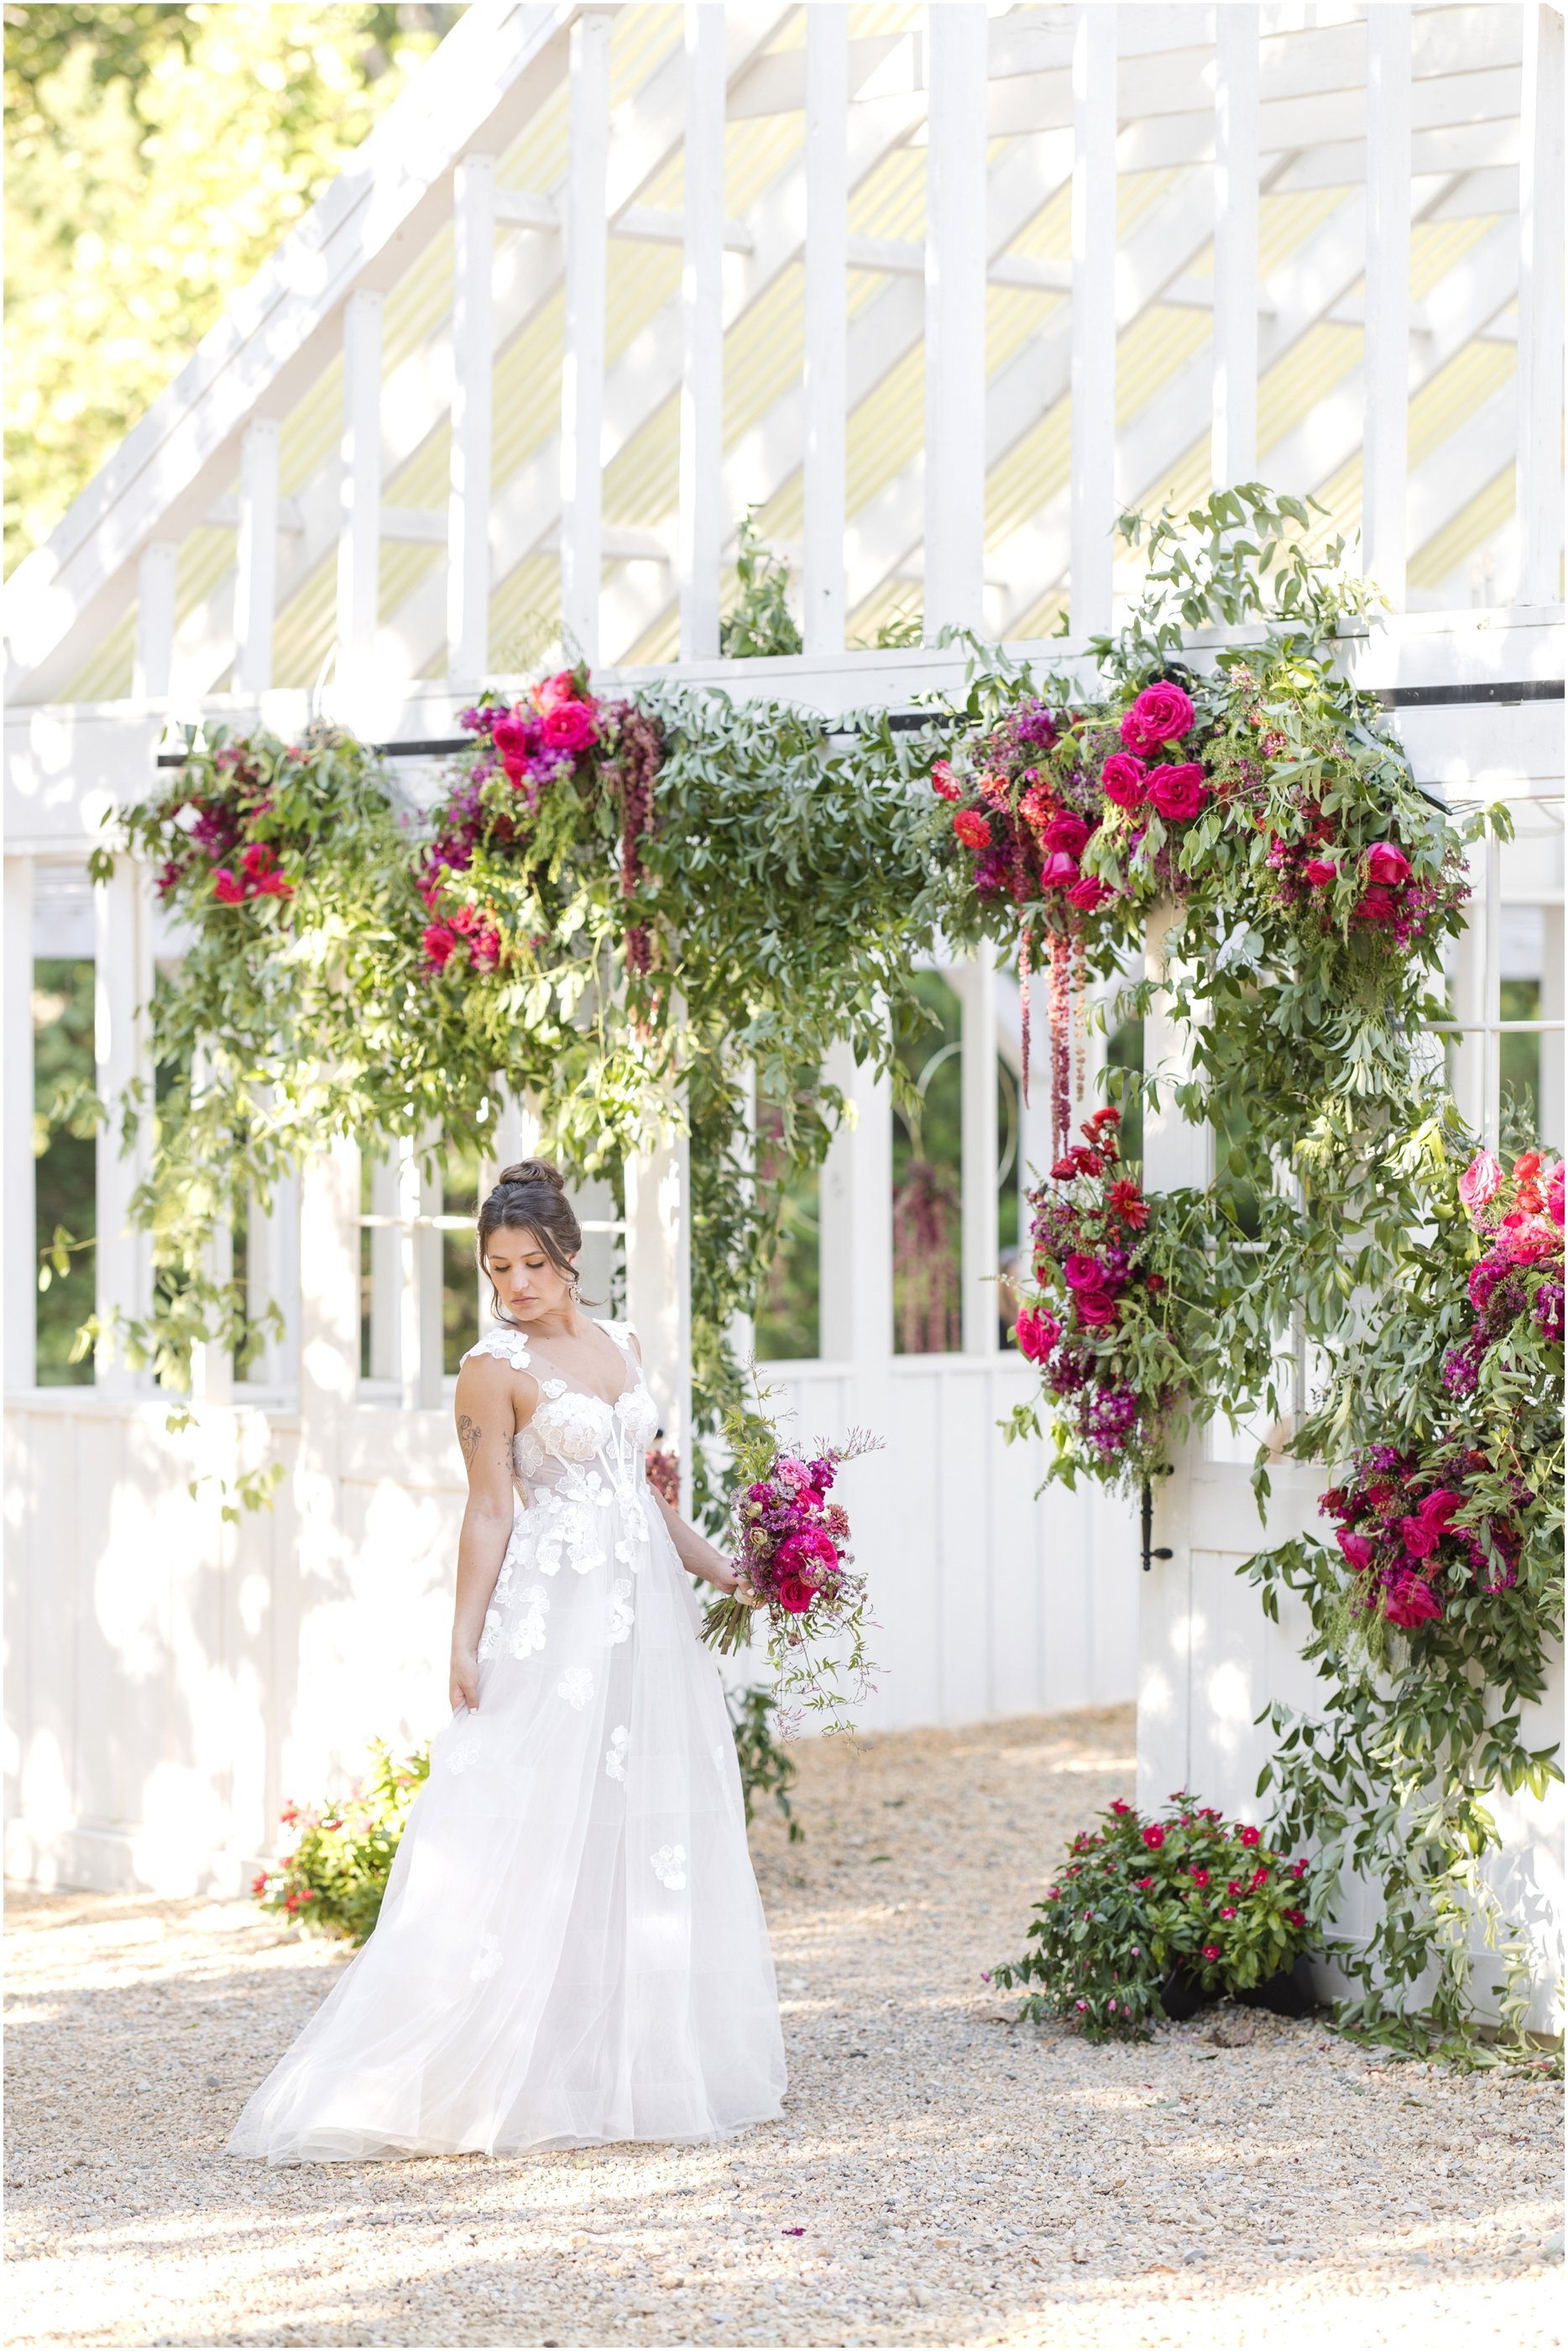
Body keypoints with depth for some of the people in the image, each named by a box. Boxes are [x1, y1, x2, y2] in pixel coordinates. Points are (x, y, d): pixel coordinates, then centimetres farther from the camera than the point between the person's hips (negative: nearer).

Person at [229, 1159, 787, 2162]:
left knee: (661, 1824, 9)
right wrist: (465, 1644, -14)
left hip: (649, 1609, 7)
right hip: (556, 1617, -7)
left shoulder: (621, 1344, 13)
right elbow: (490, 1514, -8)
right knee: (539, 1830, -9)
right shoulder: (496, 1370, -5)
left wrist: (720, 1569, 18)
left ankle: (661, 2060, 17)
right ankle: (538, 2074, -8)